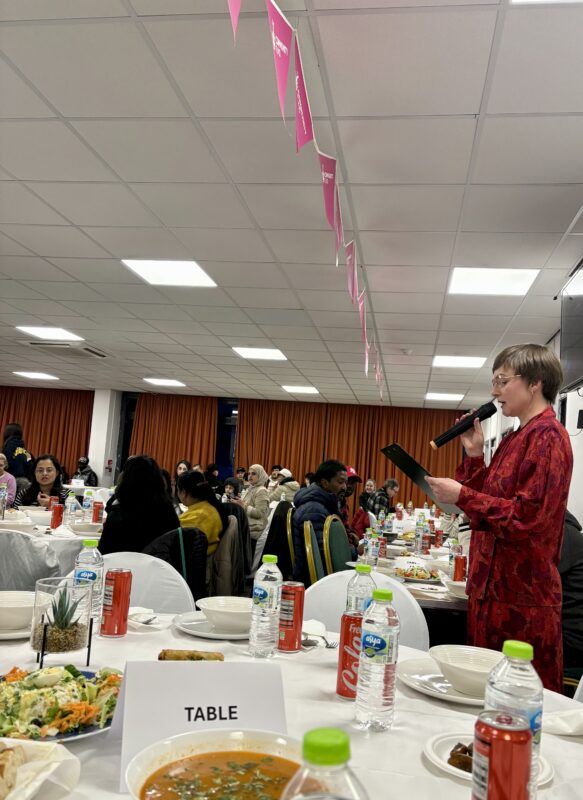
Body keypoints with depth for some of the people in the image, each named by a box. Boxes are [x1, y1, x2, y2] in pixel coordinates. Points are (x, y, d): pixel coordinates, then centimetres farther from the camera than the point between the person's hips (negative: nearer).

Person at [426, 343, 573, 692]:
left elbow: (527, 517, -21)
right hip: (494, 589, 9)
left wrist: (462, 496, -17)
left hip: (522, 598, -9)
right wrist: (475, 454, 8)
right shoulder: (517, 438, 15)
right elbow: (487, 501, 17)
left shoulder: (548, 435, -13)